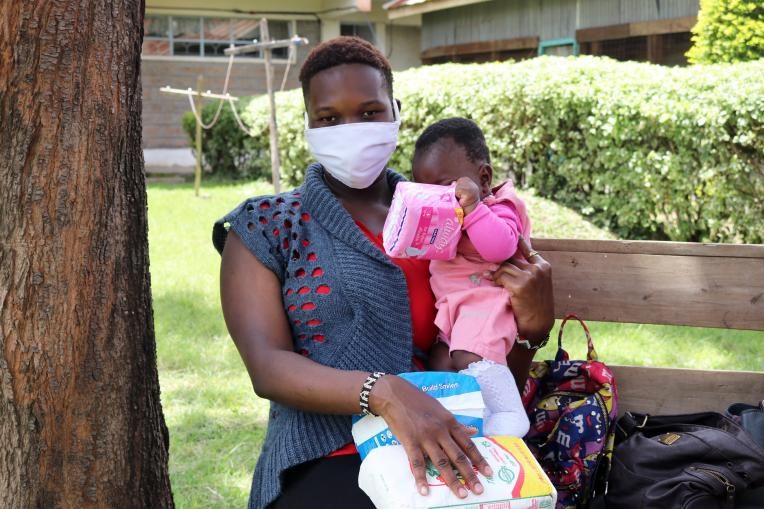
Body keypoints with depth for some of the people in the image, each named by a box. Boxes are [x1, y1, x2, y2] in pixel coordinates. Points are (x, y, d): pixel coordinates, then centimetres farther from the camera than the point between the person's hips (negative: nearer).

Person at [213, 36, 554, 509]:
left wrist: (532, 326, -4)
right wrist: (385, 393, -25)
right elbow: (268, 367, -9)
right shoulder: (264, 228, 6)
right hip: (330, 463, -4)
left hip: (446, 455, 5)